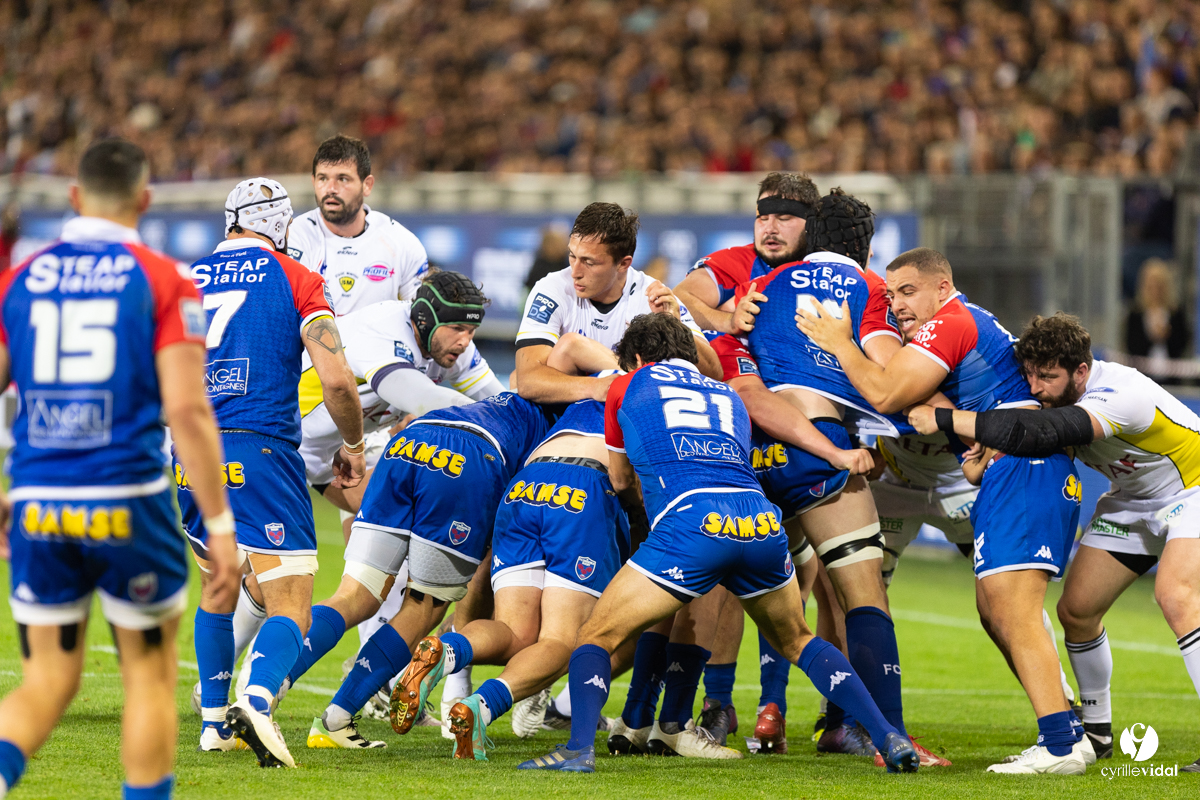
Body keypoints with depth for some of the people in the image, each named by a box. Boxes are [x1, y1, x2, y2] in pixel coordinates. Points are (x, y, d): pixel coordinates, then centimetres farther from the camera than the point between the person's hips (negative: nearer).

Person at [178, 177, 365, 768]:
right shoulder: (296, 281, 2)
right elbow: (337, 381, -6)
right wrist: (352, 446, 11)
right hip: (261, 452, -5)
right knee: (290, 607, -5)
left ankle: (213, 720, 27)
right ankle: (256, 702, -31)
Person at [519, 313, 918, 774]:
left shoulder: (628, 387, 24)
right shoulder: (728, 396, 33)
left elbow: (620, 480, 36)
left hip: (687, 524, -4)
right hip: (762, 522, 4)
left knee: (595, 638, 7)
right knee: (797, 642, 26)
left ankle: (580, 749, -15)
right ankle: (889, 739, 13)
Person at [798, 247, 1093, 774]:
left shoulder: (949, 323, -7)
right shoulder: (970, 324, 26)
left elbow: (885, 395, -15)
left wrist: (839, 344, -5)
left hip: (1020, 468, -11)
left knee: (1012, 612, -17)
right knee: (995, 612, 12)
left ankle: (1061, 747, -22)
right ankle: (1066, 733, 14)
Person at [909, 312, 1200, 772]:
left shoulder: (1121, 397, -37)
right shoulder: (1059, 396, -12)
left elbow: (1037, 433, -48)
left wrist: (944, 419, -48)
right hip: (1131, 500, 8)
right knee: (1075, 608, 1)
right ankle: (1096, 732, 18)